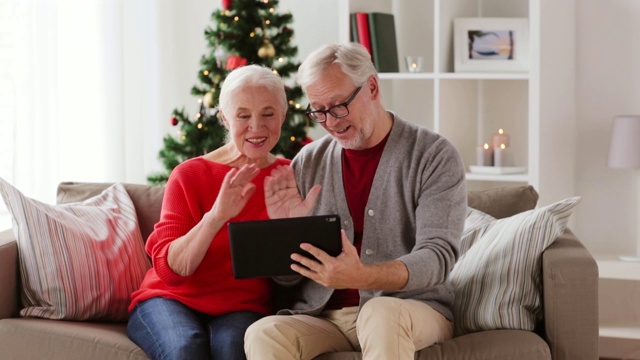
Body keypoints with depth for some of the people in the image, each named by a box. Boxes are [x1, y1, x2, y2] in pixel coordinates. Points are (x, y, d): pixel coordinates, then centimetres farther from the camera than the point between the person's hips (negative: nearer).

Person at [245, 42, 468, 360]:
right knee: (262, 334, -28)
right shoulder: (309, 162, 7)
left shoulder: (434, 155, -3)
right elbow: (287, 275, 9)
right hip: (320, 315, 3)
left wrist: (362, 277, -31)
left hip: (411, 309, -2)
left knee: (381, 314, -37)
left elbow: (438, 255, -13)